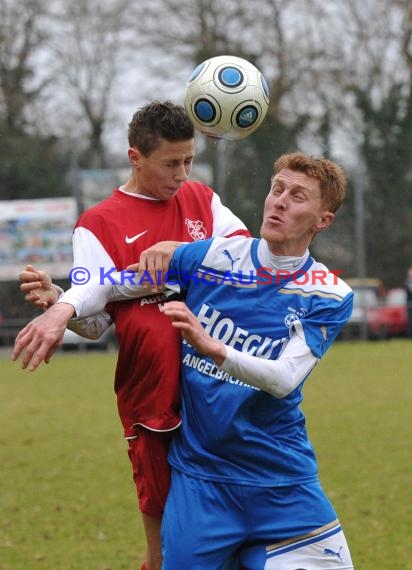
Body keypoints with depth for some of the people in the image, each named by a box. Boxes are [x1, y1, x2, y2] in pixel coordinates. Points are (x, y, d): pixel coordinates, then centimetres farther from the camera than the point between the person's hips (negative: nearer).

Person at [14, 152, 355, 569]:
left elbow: (284, 379, -19)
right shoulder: (213, 256, 0)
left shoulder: (331, 295, -5)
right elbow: (113, 282, 7)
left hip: (281, 483, 0)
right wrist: (63, 308, -12)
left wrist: (211, 347, -34)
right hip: (198, 475, 0)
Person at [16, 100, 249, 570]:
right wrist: (57, 302, -27)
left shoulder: (201, 201, 12)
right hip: (154, 402, -3)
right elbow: (95, 320, -5)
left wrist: (180, 251, -18)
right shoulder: (99, 224, 1)